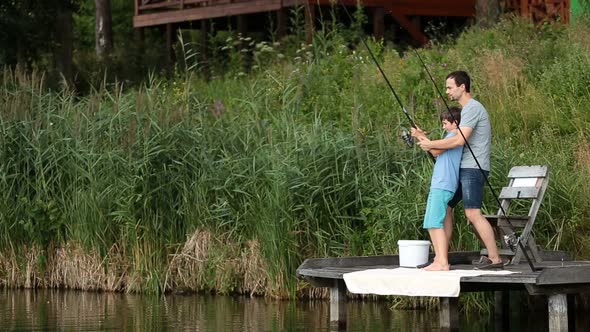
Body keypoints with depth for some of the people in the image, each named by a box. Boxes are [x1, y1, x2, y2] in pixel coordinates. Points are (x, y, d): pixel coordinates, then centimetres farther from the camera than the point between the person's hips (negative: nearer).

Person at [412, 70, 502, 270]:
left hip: (473, 169, -11)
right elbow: (456, 143, 21)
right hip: (463, 169, 11)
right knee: (445, 206, 10)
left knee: (473, 213, -17)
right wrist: (425, 139, 15)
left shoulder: (473, 108, -11)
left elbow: (459, 140, -21)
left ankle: (494, 259, -17)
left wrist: (431, 145, -13)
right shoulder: (465, 110, 21)